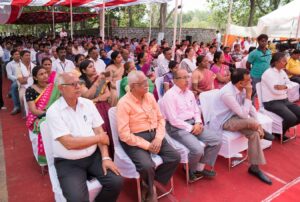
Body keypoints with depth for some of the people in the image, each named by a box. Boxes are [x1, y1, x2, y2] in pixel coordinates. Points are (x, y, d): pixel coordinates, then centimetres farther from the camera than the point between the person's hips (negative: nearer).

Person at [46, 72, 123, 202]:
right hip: (68, 163, -4)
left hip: (94, 156, 4)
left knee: (116, 182, -12)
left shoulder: (88, 104, 2)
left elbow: (99, 132, 1)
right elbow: (69, 143, -19)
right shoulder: (53, 112, -12)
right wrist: (99, 138, -10)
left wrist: (105, 157, -11)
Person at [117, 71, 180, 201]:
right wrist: (147, 145, -18)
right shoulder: (124, 103, -14)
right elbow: (124, 135, -18)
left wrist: (158, 138, -8)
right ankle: (149, 189, 8)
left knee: (175, 157, -8)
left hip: (154, 135, 6)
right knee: (147, 166, -28)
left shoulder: (150, 96, 5)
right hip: (135, 139, -6)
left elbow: (160, 118, 9)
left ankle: (151, 182, 11)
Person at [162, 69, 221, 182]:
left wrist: (198, 123, -4)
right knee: (198, 149, -27)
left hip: (193, 124, 8)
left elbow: (196, 111, 17)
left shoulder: (189, 93, 12)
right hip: (178, 128, -8)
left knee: (217, 140, -7)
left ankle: (200, 168, 8)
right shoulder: (170, 95, -12)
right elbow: (173, 120, -17)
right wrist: (191, 128, -14)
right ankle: (190, 169, 7)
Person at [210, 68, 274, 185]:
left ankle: (254, 167, -5)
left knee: (254, 133, -15)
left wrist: (257, 123, -4)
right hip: (223, 122, -8)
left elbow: (250, 107, 7)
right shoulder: (227, 93, -28)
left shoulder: (241, 88, -2)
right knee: (251, 122, -32)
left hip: (234, 116, 8)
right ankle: (262, 132, 3)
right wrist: (248, 95, -20)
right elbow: (244, 114, -24)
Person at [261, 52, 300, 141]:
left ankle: (283, 127, 18)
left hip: (284, 100, 9)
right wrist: (285, 88, -4)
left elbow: (290, 84, 7)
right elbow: (276, 91, -22)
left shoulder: (282, 72, 12)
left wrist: (284, 86, -15)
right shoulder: (268, 73, -15)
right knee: (291, 118, -24)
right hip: (272, 102, -9)